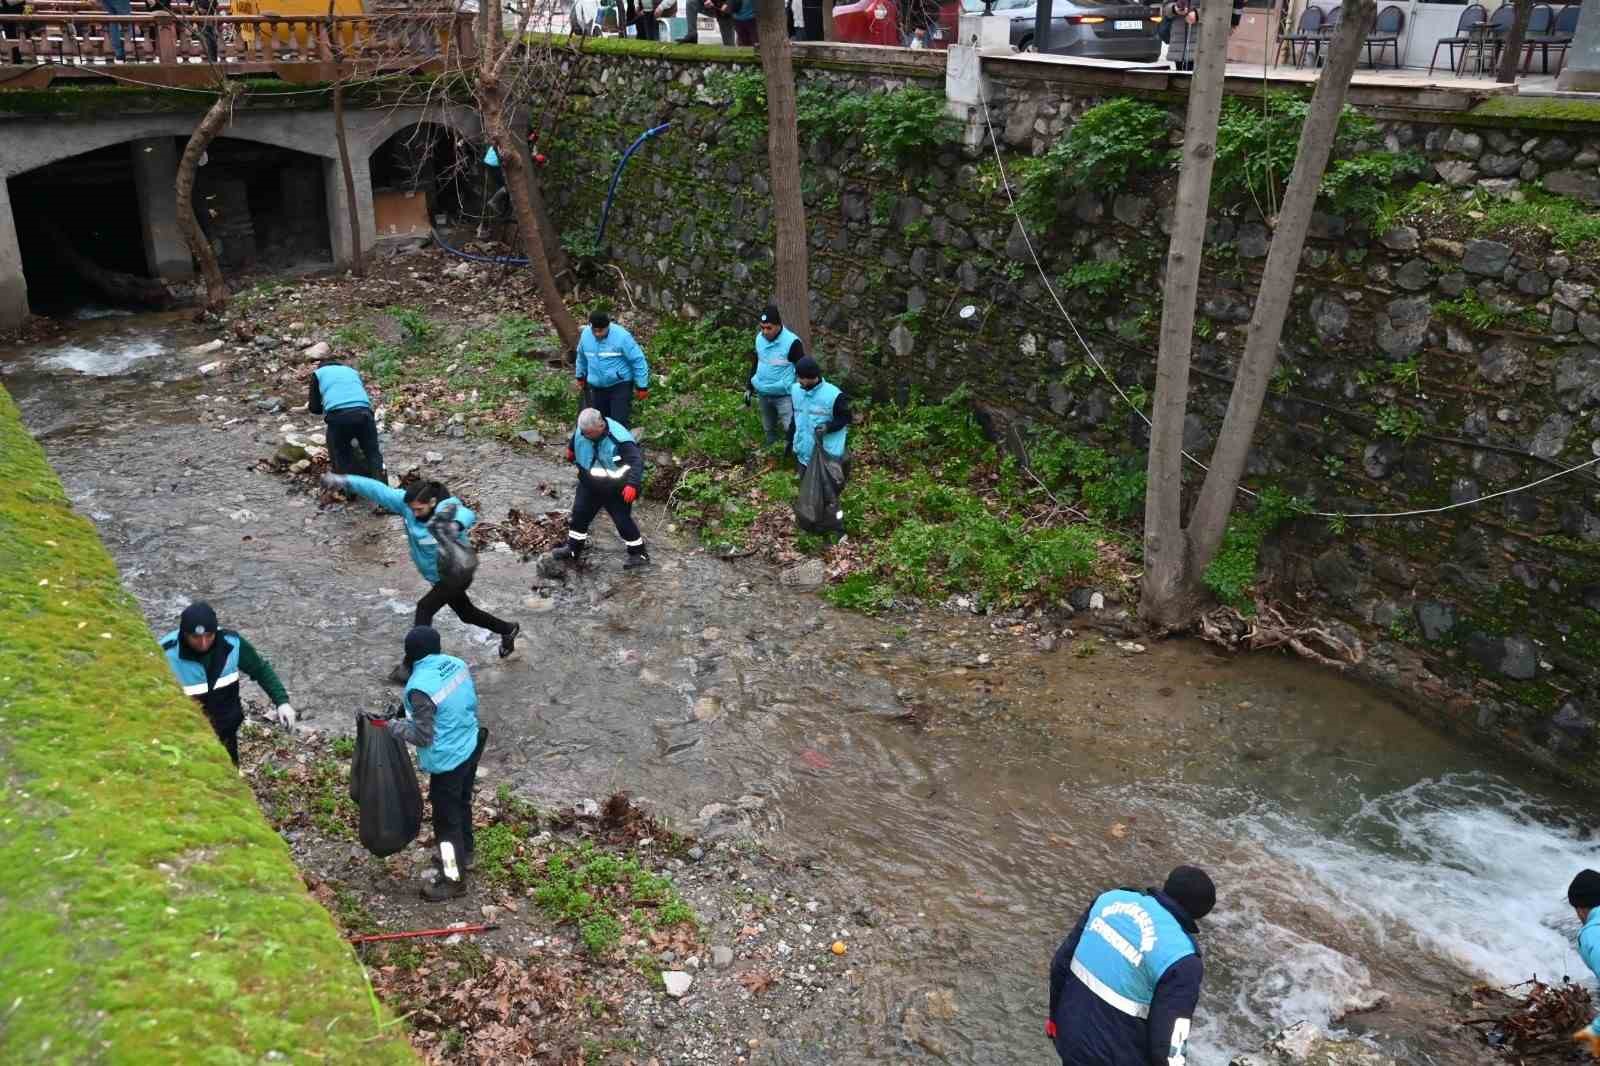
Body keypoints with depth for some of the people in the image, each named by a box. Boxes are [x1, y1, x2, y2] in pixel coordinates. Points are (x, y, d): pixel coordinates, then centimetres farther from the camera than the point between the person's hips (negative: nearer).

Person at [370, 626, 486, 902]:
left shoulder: (421, 686, -26)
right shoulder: (457, 664, -4)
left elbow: (422, 736, -22)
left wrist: (389, 724, -12)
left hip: (448, 761, -8)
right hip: (472, 747, 8)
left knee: (447, 819, 8)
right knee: (462, 804, 27)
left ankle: (454, 879, 21)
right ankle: (464, 855, 46)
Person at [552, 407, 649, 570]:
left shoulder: (619, 439, -33)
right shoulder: (581, 430, -13)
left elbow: (637, 460, -36)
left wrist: (632, 484, -45)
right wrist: (570, 450, 25)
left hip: (615, 489, -6)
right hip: (589, 485, 6)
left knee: (623, 520, 1)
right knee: (579, 514, 12)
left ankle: (639, 554, 19)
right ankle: (573, 550, 31)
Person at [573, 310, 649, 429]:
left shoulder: (621, 336, -21)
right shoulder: (586, 334, -5)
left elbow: (638, 360, -14)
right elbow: (582, 357, 16)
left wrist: (642, 386, -12)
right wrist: (581, 376, 27)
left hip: (620, 385, -5)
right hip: (597, 387, 6)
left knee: (620, 422, -9)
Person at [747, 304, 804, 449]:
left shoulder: (791, 342, -21)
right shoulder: (759, 338, -2)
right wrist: (749, 388, 15)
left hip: (784, 395, -6)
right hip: (763, 394, 6)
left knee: (790, 429, -11)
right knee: (768, 429, 20)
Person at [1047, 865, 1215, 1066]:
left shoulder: (1112, 898, -5)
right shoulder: (1181, 959, -24)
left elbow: (1061, 963, 5)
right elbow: (1167, 1043, -22)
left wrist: (1056, 1015, 19)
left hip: (1070, 1035, 6)